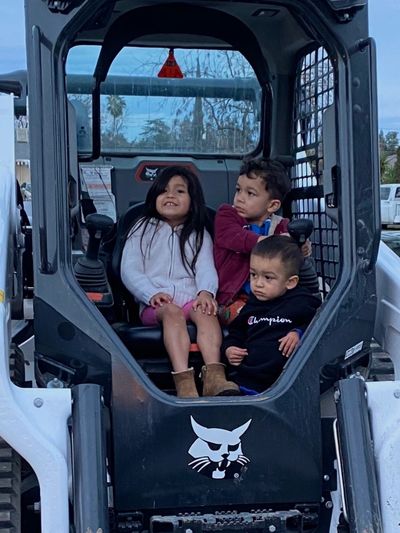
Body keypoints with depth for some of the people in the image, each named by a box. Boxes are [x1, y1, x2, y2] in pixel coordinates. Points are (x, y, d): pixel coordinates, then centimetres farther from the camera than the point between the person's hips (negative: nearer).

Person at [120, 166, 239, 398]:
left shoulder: (199, 235, 24)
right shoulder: (144, 229, 19)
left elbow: (206, 267, 5)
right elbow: (130, 270, 6)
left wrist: (206, 292, -19)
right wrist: (152, 293, -13)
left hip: (191, 298, 1)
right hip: (156, 304, -1)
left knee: (205, 311, -33)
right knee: (173, 312, -36)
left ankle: (214, 377, -53)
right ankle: (184, 380, -53)